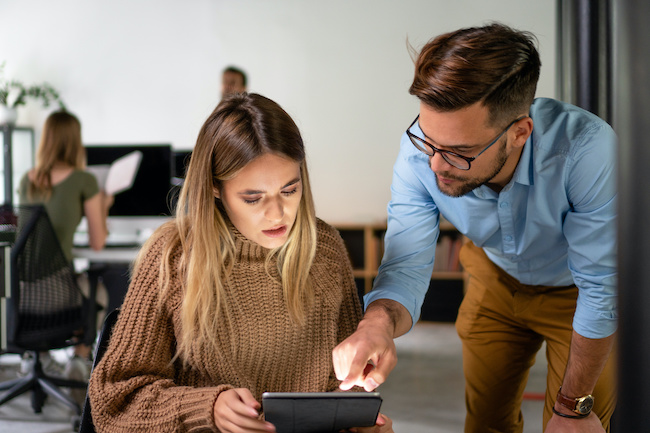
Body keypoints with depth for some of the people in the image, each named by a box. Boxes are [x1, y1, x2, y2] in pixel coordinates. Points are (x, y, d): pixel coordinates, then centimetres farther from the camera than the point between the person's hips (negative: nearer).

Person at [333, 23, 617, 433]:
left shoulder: (587, 149, -41)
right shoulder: (420, 152, -30)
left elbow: (601, 292, -31)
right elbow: (406, 267, -27)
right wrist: (378, 322, -51)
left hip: (576, 290, -3)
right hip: (497, 277, 3)